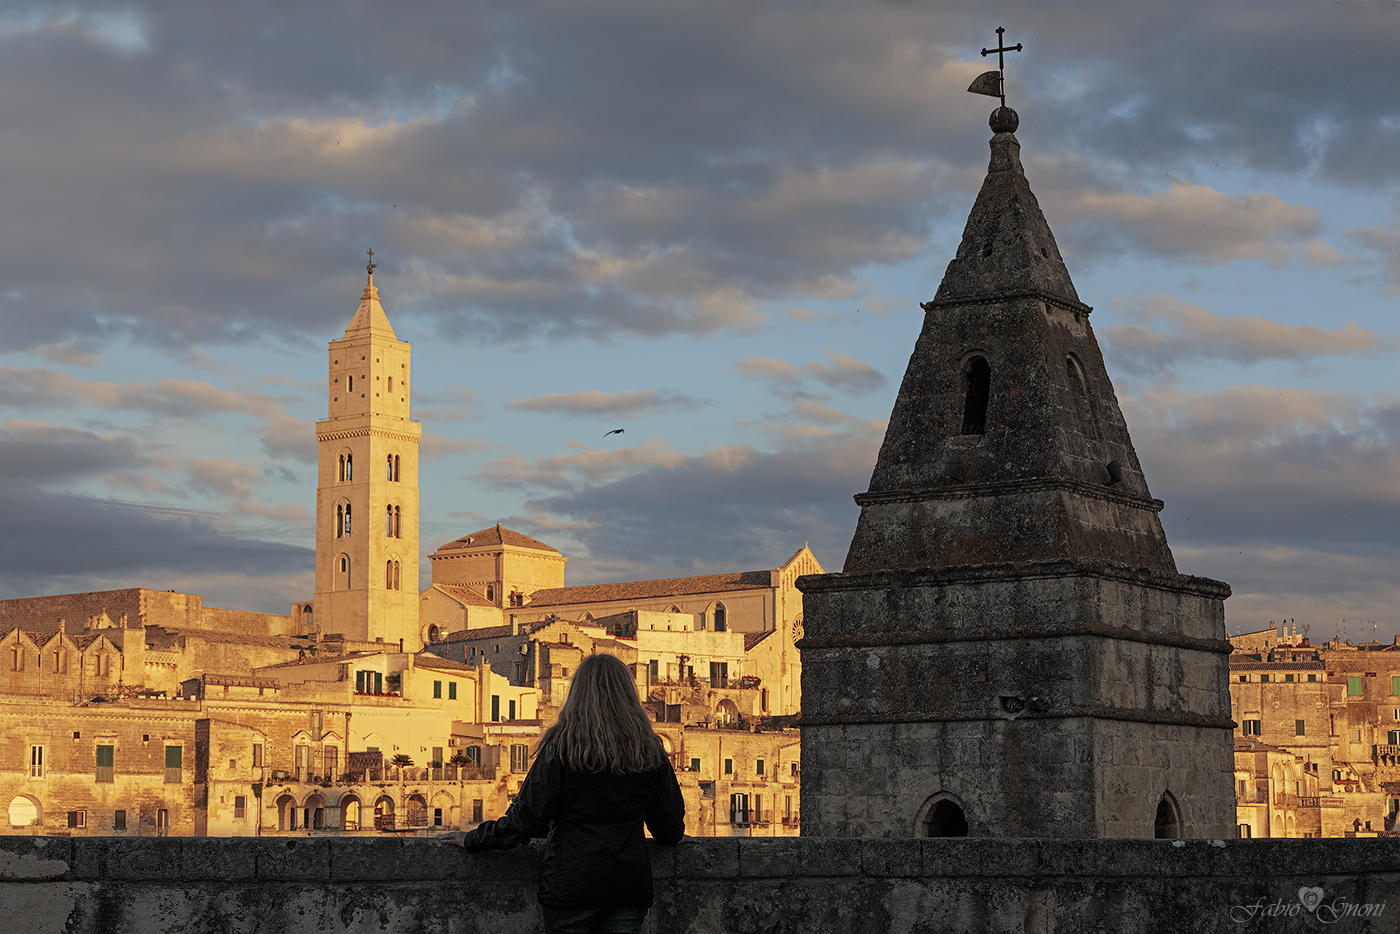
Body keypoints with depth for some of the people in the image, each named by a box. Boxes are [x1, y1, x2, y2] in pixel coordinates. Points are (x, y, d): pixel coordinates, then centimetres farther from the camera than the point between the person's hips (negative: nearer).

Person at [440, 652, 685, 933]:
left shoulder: (562, 746, -8)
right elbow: (671, 828, 13)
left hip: (571, 882, -3)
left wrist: (473, 840, 5)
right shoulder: (650, 752, 4)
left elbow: (527, 816, -7)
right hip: (630, 883, 3)